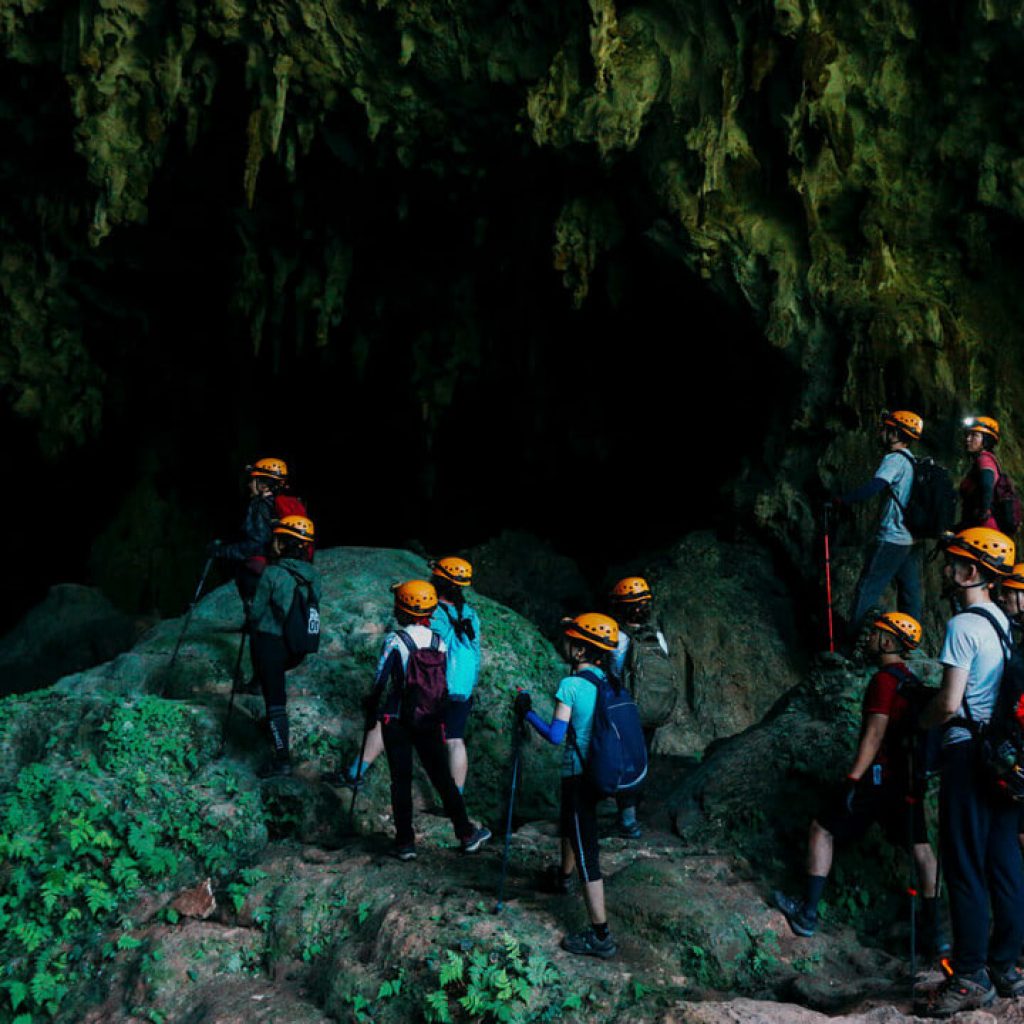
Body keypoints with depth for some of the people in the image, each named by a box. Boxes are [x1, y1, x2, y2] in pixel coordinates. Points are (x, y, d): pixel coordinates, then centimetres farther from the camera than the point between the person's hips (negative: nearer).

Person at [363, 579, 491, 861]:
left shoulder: (395, 640, -14)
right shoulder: (439, 642, -1)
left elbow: (380, 681, -11)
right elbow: (446, 683, 5)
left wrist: (370, 709, 4)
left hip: (397, 721, -3)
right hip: (431, 721, 3)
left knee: (401, 780, 5)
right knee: (442, 777, 13)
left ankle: (405, 842, 7)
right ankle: (466, 835, 19)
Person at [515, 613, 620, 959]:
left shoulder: (570, 686, -19)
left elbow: (555, 736, -20)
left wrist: (527, 712, -9)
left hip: (578, 773, -8)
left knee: (586, 849, -5)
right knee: (570, 823, 33)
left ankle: (601, 936, -4)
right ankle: (564, 876, 60)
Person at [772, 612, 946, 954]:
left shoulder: (884, 679, -13)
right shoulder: (913, 683, 14)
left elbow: (875, 733, -20)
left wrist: (852, 779, -21)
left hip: (879, 776, -8)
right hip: (909, 780, 8)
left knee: (823, 828, 2)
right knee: (920, 846, 9)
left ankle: (807, 913, 3)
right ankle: (934, 929, 8)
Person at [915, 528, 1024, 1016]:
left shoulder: (963, 626, -15)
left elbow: (949, 704, -19)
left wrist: (920, 719, 0)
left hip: (969, 752, -8)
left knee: (966, 868, -3)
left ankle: (971, 978, 1)